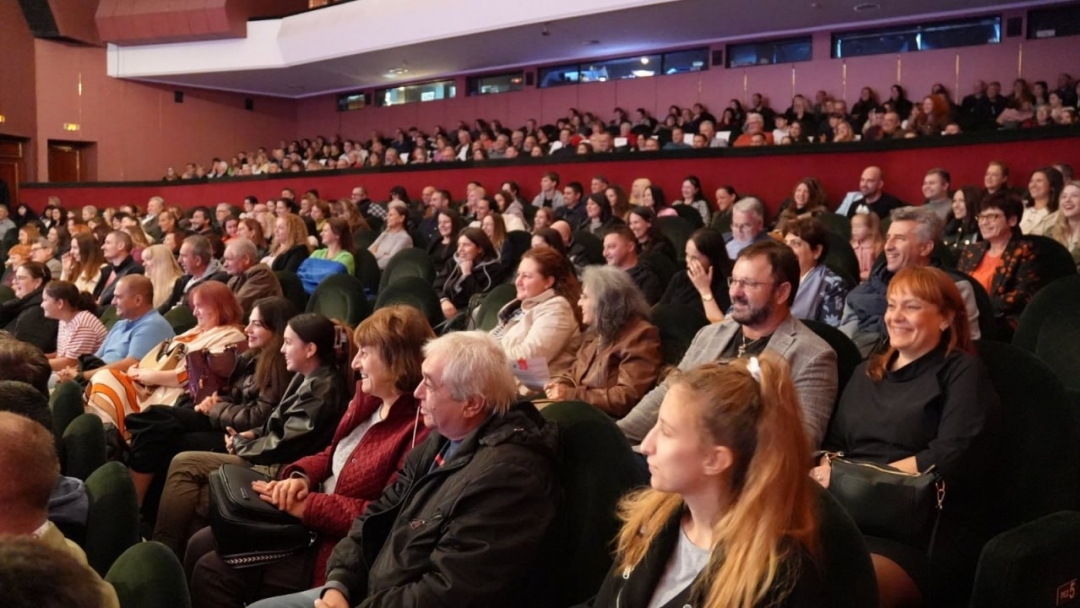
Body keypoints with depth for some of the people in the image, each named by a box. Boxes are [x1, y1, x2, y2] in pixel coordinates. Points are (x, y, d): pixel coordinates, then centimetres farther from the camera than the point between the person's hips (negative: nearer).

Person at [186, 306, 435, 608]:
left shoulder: (422, 428, -24)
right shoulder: (370, 398, 7)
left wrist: (307, 506, -22)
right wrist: (302, 477, -4)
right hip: (307, 521, 9)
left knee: (213, 573, -10)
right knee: (201, 546, 6)